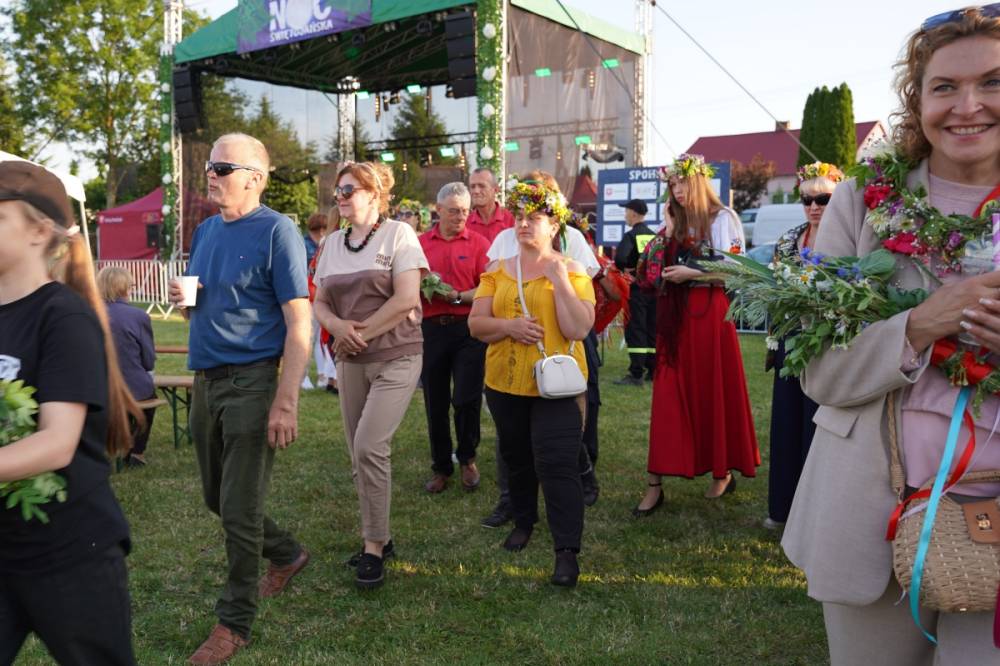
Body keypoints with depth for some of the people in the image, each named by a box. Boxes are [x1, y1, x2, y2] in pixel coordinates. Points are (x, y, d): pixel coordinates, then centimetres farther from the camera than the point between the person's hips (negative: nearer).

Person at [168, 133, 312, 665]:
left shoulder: (276, 231, -10)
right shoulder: (207, 229, 12)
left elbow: (299, 321, -15)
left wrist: (286, 403, -21)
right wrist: (183, 296, -2)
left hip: (251, 380, -8)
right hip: (206, 380, 8)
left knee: (238, 508, -1)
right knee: (217, 496, 17)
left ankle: (234, 621, 16)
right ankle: (286, 555, 40)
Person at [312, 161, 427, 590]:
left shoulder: (398, 234, -4)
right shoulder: (333, 243, 13)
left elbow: (407, 299, -13)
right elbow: (319, 302, 13)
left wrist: (360, 332, -10)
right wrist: (336, 325, -9)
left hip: (396, 357, -6)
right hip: (351, 362, 6)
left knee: (369, 446, -16)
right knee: (359, 454, 8)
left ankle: (374, 547, -1)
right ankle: (377, 538, 23)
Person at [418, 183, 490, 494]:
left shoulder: (479, 243, 1)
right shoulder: (420, 243, 7)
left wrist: (457, 296, -17)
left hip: (468, 329, -2)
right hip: (431, 328, 2)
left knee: (466, 399, -4)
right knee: (435, 403, 9)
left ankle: (467, 459, 23)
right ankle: (441, 468, 25)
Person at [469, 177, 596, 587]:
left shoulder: (571, 271, -3)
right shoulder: (498, 272, 7)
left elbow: (578, 330, -14)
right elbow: (476, 324, 1)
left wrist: (560, 280, -17)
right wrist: (508, 326, -17)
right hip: (505, 383, 5)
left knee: (557, 465, -9)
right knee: (517, 459, 19)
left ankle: (567, 552, -2)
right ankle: (523, 521, 40)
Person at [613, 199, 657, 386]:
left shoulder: (631, 236, -10)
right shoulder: (655, 236, 7)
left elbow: (620, 258, -24)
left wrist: (625, 269, -5)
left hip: (636, 288, -6)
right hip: (655, 288, 6)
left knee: (635, 331, -4)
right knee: (652, 330, 12)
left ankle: (636, 374, -8)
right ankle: (653, 371, 17)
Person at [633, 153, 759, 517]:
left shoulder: (722, 219, -3)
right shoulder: (678, 223, 17)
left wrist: (690, 273, -13)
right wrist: (666, 272, 1)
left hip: (710, 313, -5)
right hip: (677, 315, 5)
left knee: (715, 391, 3)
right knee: (670, 395, -1)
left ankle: (723, 471, 21)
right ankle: (655, 484, -2)